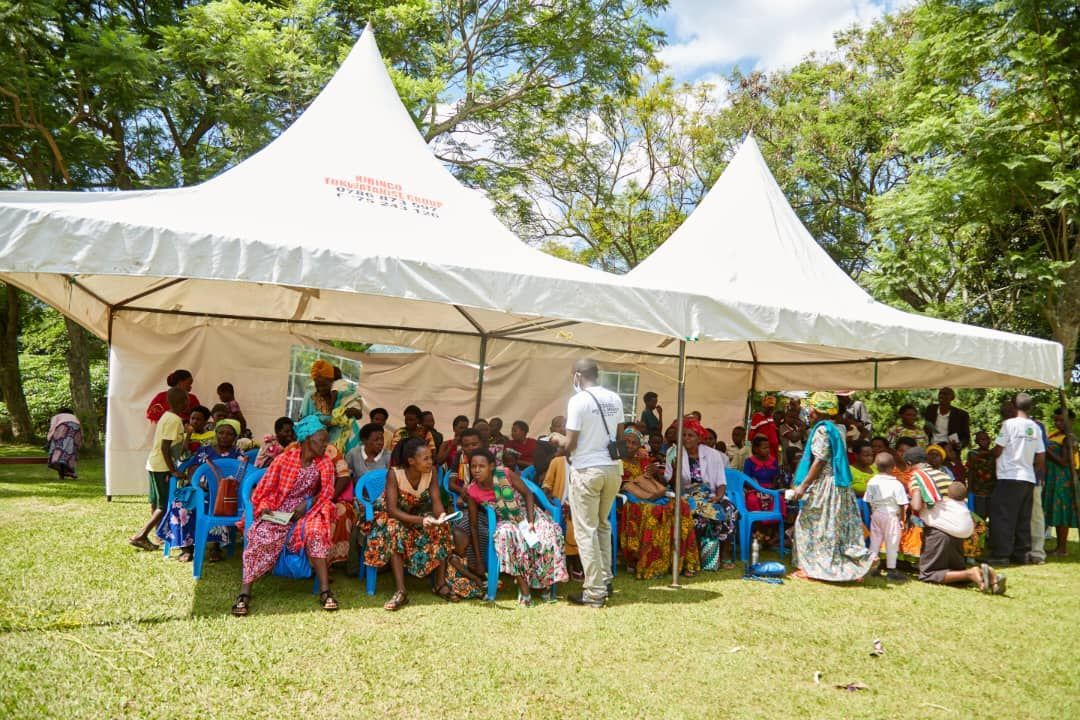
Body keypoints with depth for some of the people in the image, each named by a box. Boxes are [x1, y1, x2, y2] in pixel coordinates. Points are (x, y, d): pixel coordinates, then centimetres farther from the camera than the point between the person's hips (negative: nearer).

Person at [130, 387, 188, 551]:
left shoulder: (166, 416, 11)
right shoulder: (175, 420, -18)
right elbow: (165, 447, -23)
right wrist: (173, 471, -23)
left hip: (153, 464, 10)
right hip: (163, 467, -10)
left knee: (156, 503, 17)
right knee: (166, 505, -5)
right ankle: (140, 537, -9)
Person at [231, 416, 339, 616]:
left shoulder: (325, 464, 1)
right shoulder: (284, 459, -6)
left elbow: (325, 494, 5)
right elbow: (265, 490, 1)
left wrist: (307, 504, -13)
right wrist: (265, 509, -17)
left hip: (306, 512, 1)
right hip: (277, 512, -1)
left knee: (316, 534, -30)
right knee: (262, 537, -29)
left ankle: (325, 591, -27)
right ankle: (244, 594, -25)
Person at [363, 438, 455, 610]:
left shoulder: (431, 471, -15)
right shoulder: (395, 474, -26)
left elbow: (436, 501, -16)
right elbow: (392, 509, -31)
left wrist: (441, 516, -40)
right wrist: (420, 520, -44)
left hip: (420, 514, 3)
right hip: (393, 517, -3)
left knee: (441, 527, -25)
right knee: (394, 529, -36)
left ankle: (441, 584, -14)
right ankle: (401, 592, -36)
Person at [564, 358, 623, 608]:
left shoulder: (578, 401, -13)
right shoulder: (614, 399, 4)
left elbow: (570, 443, -13)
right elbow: (618, 435, 12)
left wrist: (561, 447, 8)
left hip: (586, 470, -6)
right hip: (612, 468, 6)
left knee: (586, 531, 2)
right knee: (603, 525, 20)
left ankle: (595, 592, 4)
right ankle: (605, 580, 23)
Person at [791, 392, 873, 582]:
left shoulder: (821, 429, -13)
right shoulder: (836, 429, 15)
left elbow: (820, 461, -18)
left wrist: (803, 485, -17)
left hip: (823, 484, -9)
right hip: (839, 485, 9)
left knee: (811, 523, 0)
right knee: (840, 525, 10)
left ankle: (810, 567, 4)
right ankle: (855, 565, 7)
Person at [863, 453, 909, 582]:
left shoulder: (871, 482, -1)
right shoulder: (896, 484, -14)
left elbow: (868, 501, 3)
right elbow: (901, 504, -11)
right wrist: (901, 519, 0)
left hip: (876, 515, 4)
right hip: (891, 515, -4)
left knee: (874, 541, 12)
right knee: (892, 543, 4)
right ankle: (891, 569, 10)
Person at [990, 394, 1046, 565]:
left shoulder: (1009, 424, -10)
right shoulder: (1035, 428, 9)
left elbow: (997, 451, -9)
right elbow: (1041, 458, 10)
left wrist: (990, 453, 13)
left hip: (1009, 477, -6)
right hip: (1029, 479, 6)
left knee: (1002, 517, -3)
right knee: (1023, 519, 12)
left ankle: (1001, 555, -5)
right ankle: (1022, 554, 15)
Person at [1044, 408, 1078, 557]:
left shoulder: (1069, 439, -13)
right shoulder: (1054, 434, 13)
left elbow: (1064, 462, -18)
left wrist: (1047, 450, -19)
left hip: (1063, 480, -9)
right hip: (1052, 478, 9)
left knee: (1061, 511, -4)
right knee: (1056, 512, 12)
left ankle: (1063, 548, 3)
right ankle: (1059, 546, 20)